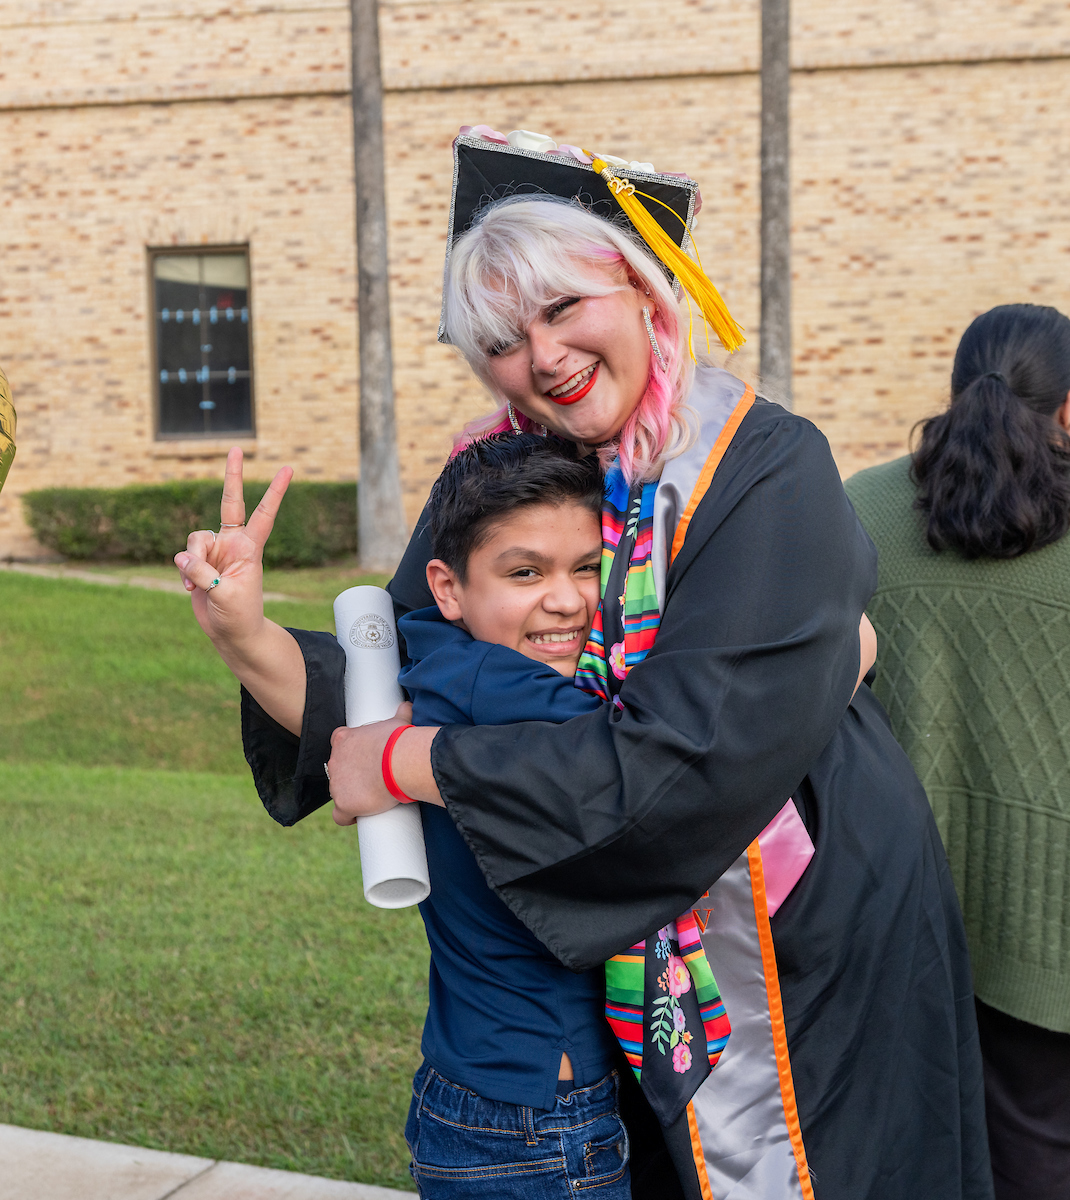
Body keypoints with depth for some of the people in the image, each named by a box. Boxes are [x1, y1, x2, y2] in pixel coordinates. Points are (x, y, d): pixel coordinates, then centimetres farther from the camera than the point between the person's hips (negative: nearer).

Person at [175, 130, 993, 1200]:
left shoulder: (766, 471, -19)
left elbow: (701, 747, -29)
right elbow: (383, 702, -3)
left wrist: (408, 762, -24)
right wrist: (252, 641, -23)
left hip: (812, 952, -4)